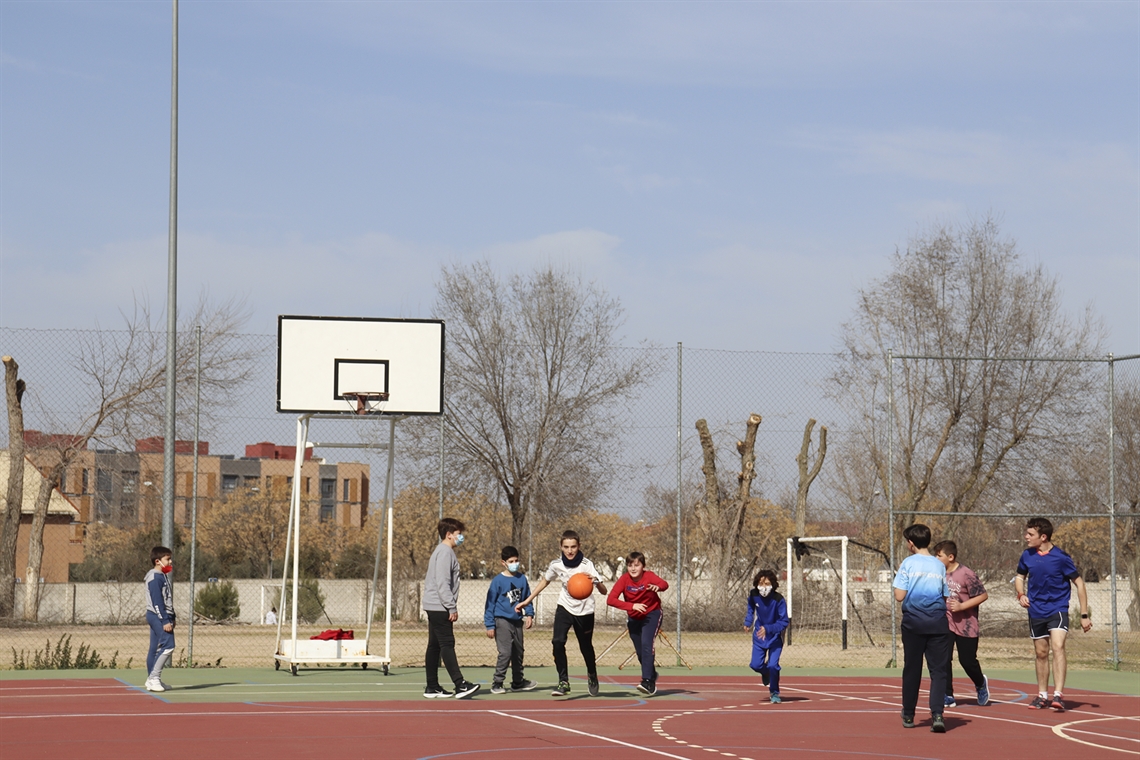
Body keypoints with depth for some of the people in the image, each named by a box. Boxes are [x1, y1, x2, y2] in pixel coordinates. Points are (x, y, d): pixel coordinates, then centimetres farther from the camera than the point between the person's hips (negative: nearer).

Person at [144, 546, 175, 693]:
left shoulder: (163, 576, 18)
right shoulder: (155, 577, -13)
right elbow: (157, 602, -19)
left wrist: (171, 618, 17)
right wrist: (165, 621, -22)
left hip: (161, 617, 10)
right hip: (157, 616, -10)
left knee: (156, 648, 10)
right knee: (168, 645, -16)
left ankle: (152, 680, 13)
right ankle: (154, 677, -15)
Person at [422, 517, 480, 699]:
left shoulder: (444, 552, 19)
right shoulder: (445, 552, -13)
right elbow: (442, 583, -20)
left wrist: (451, 606, 19)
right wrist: (452, 607, -19)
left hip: (435, 607, 10)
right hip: (439, 607, -10)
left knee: (435, 646, 10)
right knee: (447, 645, -14)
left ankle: (432, 687, 11)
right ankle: (460, 685, -20)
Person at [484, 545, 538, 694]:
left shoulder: (522, 579, 5)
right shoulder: (498, 581, -9)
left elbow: (527, 598, 17)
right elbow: (490, 603, -6)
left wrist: (529, 615, 3)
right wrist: (490, 625, -8)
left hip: (517, 620, 6)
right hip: (502, 621, -6)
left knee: (518, 653, 16)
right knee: (505, 653, -13)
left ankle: (518, 682, 30)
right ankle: (496, 684, -5)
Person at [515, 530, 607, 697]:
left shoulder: (587, 565, -21)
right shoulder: (556, 565, -12)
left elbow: (603, 591, -27)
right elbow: (544, 581, 9)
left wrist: (595, 581, -49)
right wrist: (527, 601, 11)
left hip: (585, 611, -2)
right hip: (565, 608, 2)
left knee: (586, 647, 10)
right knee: (558, 641, -20)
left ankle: (592, 676, 40)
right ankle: (563, 682, -13)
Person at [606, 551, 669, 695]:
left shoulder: (649, 576, -21)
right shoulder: (624, 579, -16)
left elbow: (664, 584, -42)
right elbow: (610, 599, -24)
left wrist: (658, 586, -66)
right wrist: (632, 606, -35)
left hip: (652, 615, -4)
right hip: (634, 618, 4)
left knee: (647, 644, -25)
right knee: (640, 653, 10)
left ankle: (647, 681, -28)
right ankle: (653, 675, 38)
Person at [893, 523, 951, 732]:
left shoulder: (908, 564, -3)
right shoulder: (940, 566, 8)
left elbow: (899, 596, -7)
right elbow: (945, 597, 11)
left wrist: (899, 574, 8)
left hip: (913, 623, -1)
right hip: (938, 623, 1)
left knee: (912, 669, 9)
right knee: (938, 670, -2)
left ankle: (908, 715, 19)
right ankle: (937, 714, -18)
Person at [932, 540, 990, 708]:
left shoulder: (966, 574, -15)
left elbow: (983, 595, -12)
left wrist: (961, 606, -20)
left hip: (966, 625, -4)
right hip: (945, 623, 4)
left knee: (967, 661, 7)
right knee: (943, 659, -10)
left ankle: (981, 684, 38)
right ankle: (948, 696, -3)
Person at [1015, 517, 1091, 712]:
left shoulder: (1061, 557, -14)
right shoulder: (1027, 556, 0)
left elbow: (1079, 583, -6)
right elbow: (1020, 576, 19)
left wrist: (1084, 615, -7)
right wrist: (1021, 594, -3)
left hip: (1057, 609, -5)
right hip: (1036, 611, 5)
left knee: (1058, 647, -22)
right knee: (1041, 653, 11)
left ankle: (1058, 695, -26)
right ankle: (1042, 696, 23)